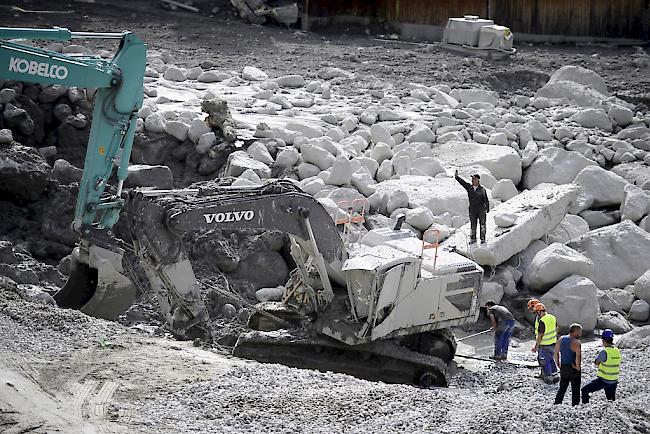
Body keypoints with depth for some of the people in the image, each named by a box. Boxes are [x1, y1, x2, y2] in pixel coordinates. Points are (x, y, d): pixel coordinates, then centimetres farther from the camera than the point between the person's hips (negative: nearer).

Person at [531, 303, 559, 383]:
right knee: (550, 359, 22)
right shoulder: (553, 318, -1)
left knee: (545, 361, 9)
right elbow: (556, 329, 11)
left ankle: (548, 378, 19)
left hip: (545, 344, -7)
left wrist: (536, 346, -13)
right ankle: (555, 376, 24)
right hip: (553, 343, 7)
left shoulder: (542, 321, -25)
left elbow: (540, 335, -22)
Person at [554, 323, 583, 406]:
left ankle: (557, 404, 16)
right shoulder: (576, 342, -17)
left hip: (563, 368, 6)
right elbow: (578, 356, -28)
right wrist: (578, 367, -18)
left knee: (562, 388, 17)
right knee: (575, 390, 6)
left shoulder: (561, 339, 4)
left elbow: (556, 353, 7)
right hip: (574, 369, -6)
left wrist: (558, 364, 13)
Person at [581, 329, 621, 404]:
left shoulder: (605, 352, -21)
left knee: (585, 390, 0)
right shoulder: (617, 351, 2)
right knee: (611, 400, 26)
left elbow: (596, 362, -6)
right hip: (614, 381, 7)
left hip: (603, 381, -7)